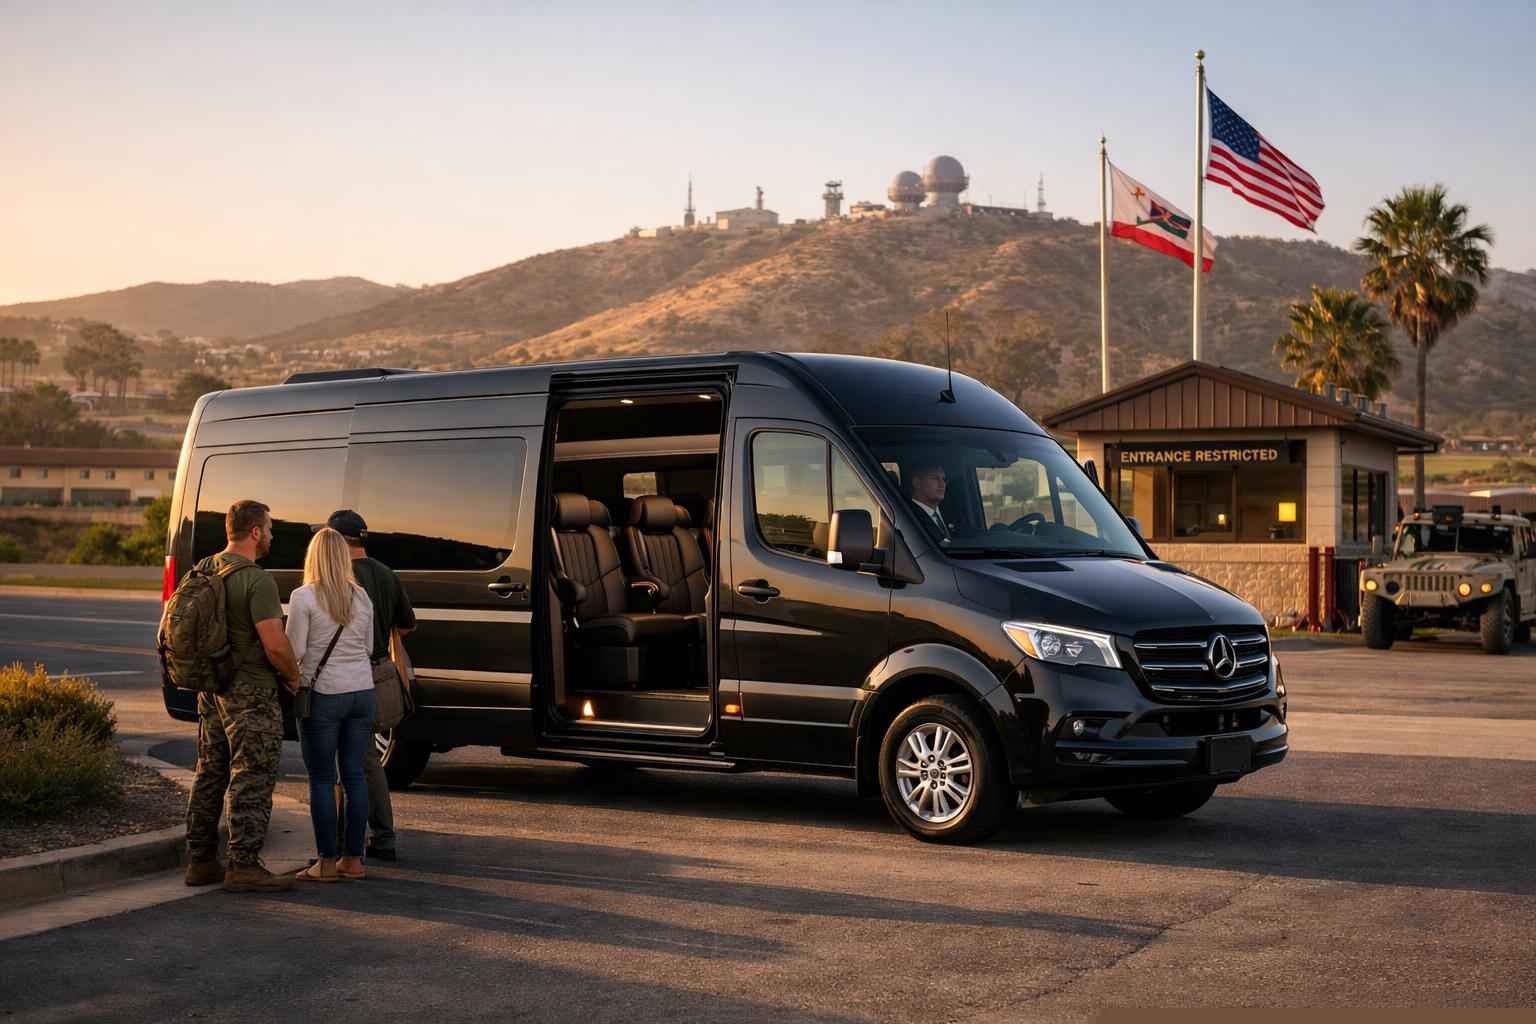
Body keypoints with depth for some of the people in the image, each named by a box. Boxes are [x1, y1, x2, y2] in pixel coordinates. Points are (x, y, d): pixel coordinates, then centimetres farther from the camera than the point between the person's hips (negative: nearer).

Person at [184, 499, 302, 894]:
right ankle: (244, 866, -3)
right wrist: (294, 675, -4)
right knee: (252, 778, -4)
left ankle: (200, 860, 20)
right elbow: (275, 646, -22)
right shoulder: (257, 581, -19)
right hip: (250, 694, -9)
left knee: (210, 774, 14)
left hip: (210, 690, 9)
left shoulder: (203, 570, 7)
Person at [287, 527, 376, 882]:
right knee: (354, 774, 9)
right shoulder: (361, 597, 7)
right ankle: (353, 860, 13)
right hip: (362, 690, 5)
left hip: (323, 694, -5)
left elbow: (294, 650, -11)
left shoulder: (304, 597, -10)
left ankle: (327, 863, 3)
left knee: (322, 779, 2)